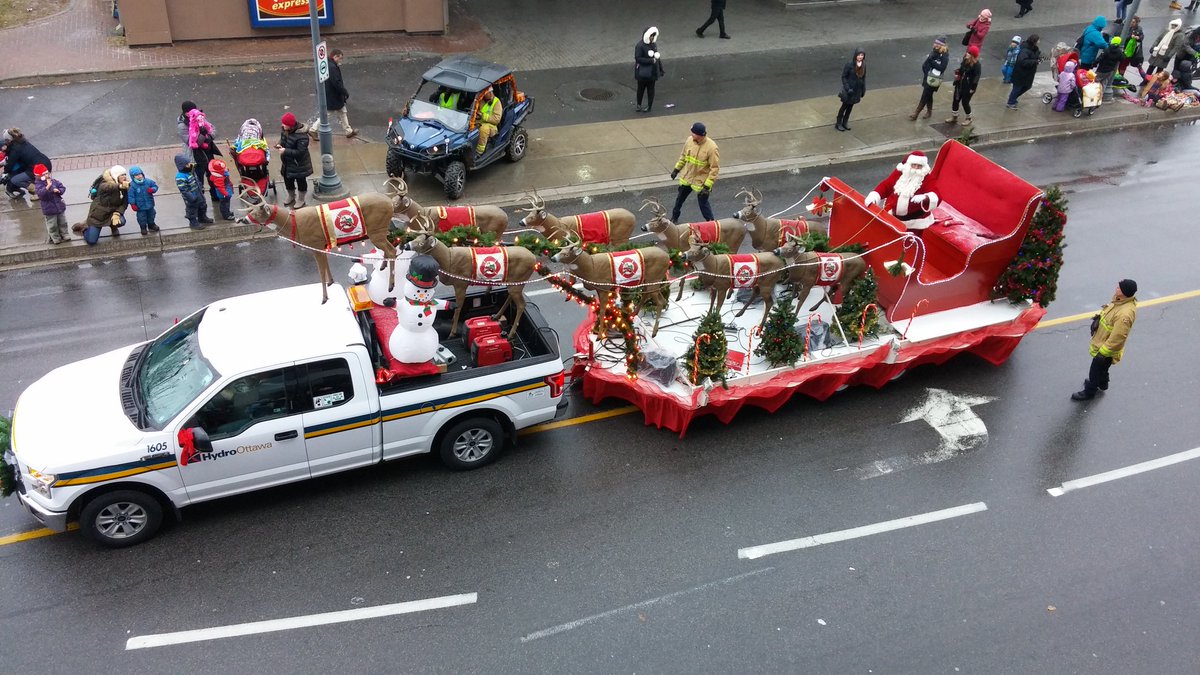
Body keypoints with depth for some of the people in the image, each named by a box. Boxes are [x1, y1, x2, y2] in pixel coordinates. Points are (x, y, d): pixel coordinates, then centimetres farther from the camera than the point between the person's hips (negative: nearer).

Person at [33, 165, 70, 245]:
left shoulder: (53, 181, 2)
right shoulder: (38, 185, -15)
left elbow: (62, 188, 7)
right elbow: (41, 193, -33)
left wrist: (58, 190, -15)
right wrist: (48, 186, -41)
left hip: (60, 206, 5)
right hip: (49, 209, -5)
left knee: (62, 223, 17)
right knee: (52, 225, 5)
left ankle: (64, 235, 31)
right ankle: (55, 238, 18)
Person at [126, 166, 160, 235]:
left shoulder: (148, 181, -8)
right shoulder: (132, 185, -18)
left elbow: (155, 186, 5)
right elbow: (131, 196, -15)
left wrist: (152, 189, -18)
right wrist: (132, 204, -18)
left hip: (150, 204, 4)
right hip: (140, 206, -4)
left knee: (151, 215, 21)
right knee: (141, 217, 7)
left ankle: (151, 225, 43)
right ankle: (143, 227, 27)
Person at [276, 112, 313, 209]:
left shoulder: (301, 136, -31)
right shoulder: (284, 130, -7)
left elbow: (300, 152, -30)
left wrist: (286, 151, -30)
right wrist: (280, 144, -10)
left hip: (299, 164, -8)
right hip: (287, 163, 8)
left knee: (301, 181, 13)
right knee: (288, 180, 22)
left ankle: (301, 200, 33)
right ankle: (291, 196, 47)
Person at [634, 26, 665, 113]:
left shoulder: (654, 44, 1)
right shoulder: (640, 45, -15)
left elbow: (656, 56, 10)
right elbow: (638, 58, -19)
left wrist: (660, 69, 9)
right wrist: (651, 60, -24)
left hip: (652, 71, 4)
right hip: (642, 72, -4)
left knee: (650, 88, 10)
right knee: (641, 88, 10)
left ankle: (649, 106, 20)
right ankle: (639, 105, 25)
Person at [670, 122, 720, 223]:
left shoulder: (712, 148, -27)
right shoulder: (689, 140, -11)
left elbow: (715, 168, -22)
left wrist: (707, 186, -23)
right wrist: (677, 169, 13)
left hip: (701, 181, -6)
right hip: (686, 178, 6)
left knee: (703, 204, 5)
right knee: (680, 198, 22)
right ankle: (674, 218, 46)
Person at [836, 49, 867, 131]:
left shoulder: (863, 65, -2)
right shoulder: (849, 64, -18)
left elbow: (864, 77, 7)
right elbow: (844, 77, -13)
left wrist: (863, 89, 5)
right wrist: (847, 88, -18)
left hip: (857, 90, 5)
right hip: (849, 89, -5)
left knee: (850, 106, 14)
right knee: (845, 106, 5)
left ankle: (845, 122, 28)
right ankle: (838, 123, 18)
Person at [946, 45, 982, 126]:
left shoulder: (977, 65, -22)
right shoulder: (965, 60, 0)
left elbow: (977, 77, -21)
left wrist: (973, 88, -21)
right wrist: (957, 73, 0)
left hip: (968, 87, -7)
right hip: (960, 84, 7)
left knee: (965, 102, 5)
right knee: (956, 100, 13)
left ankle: (969, 119, 28)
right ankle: (954, 117, 31)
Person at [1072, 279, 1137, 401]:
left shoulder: (1125, 314, -40)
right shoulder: (1121, 300, -13)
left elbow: (1117, 338, -33)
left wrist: (1103, 352, -23)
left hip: (1106, 350, -8)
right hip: (1101, 342, 8)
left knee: (1095, 371, 16)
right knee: (1101, 367, 33)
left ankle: (1088, 393, 39)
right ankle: (1102, 384, 59)